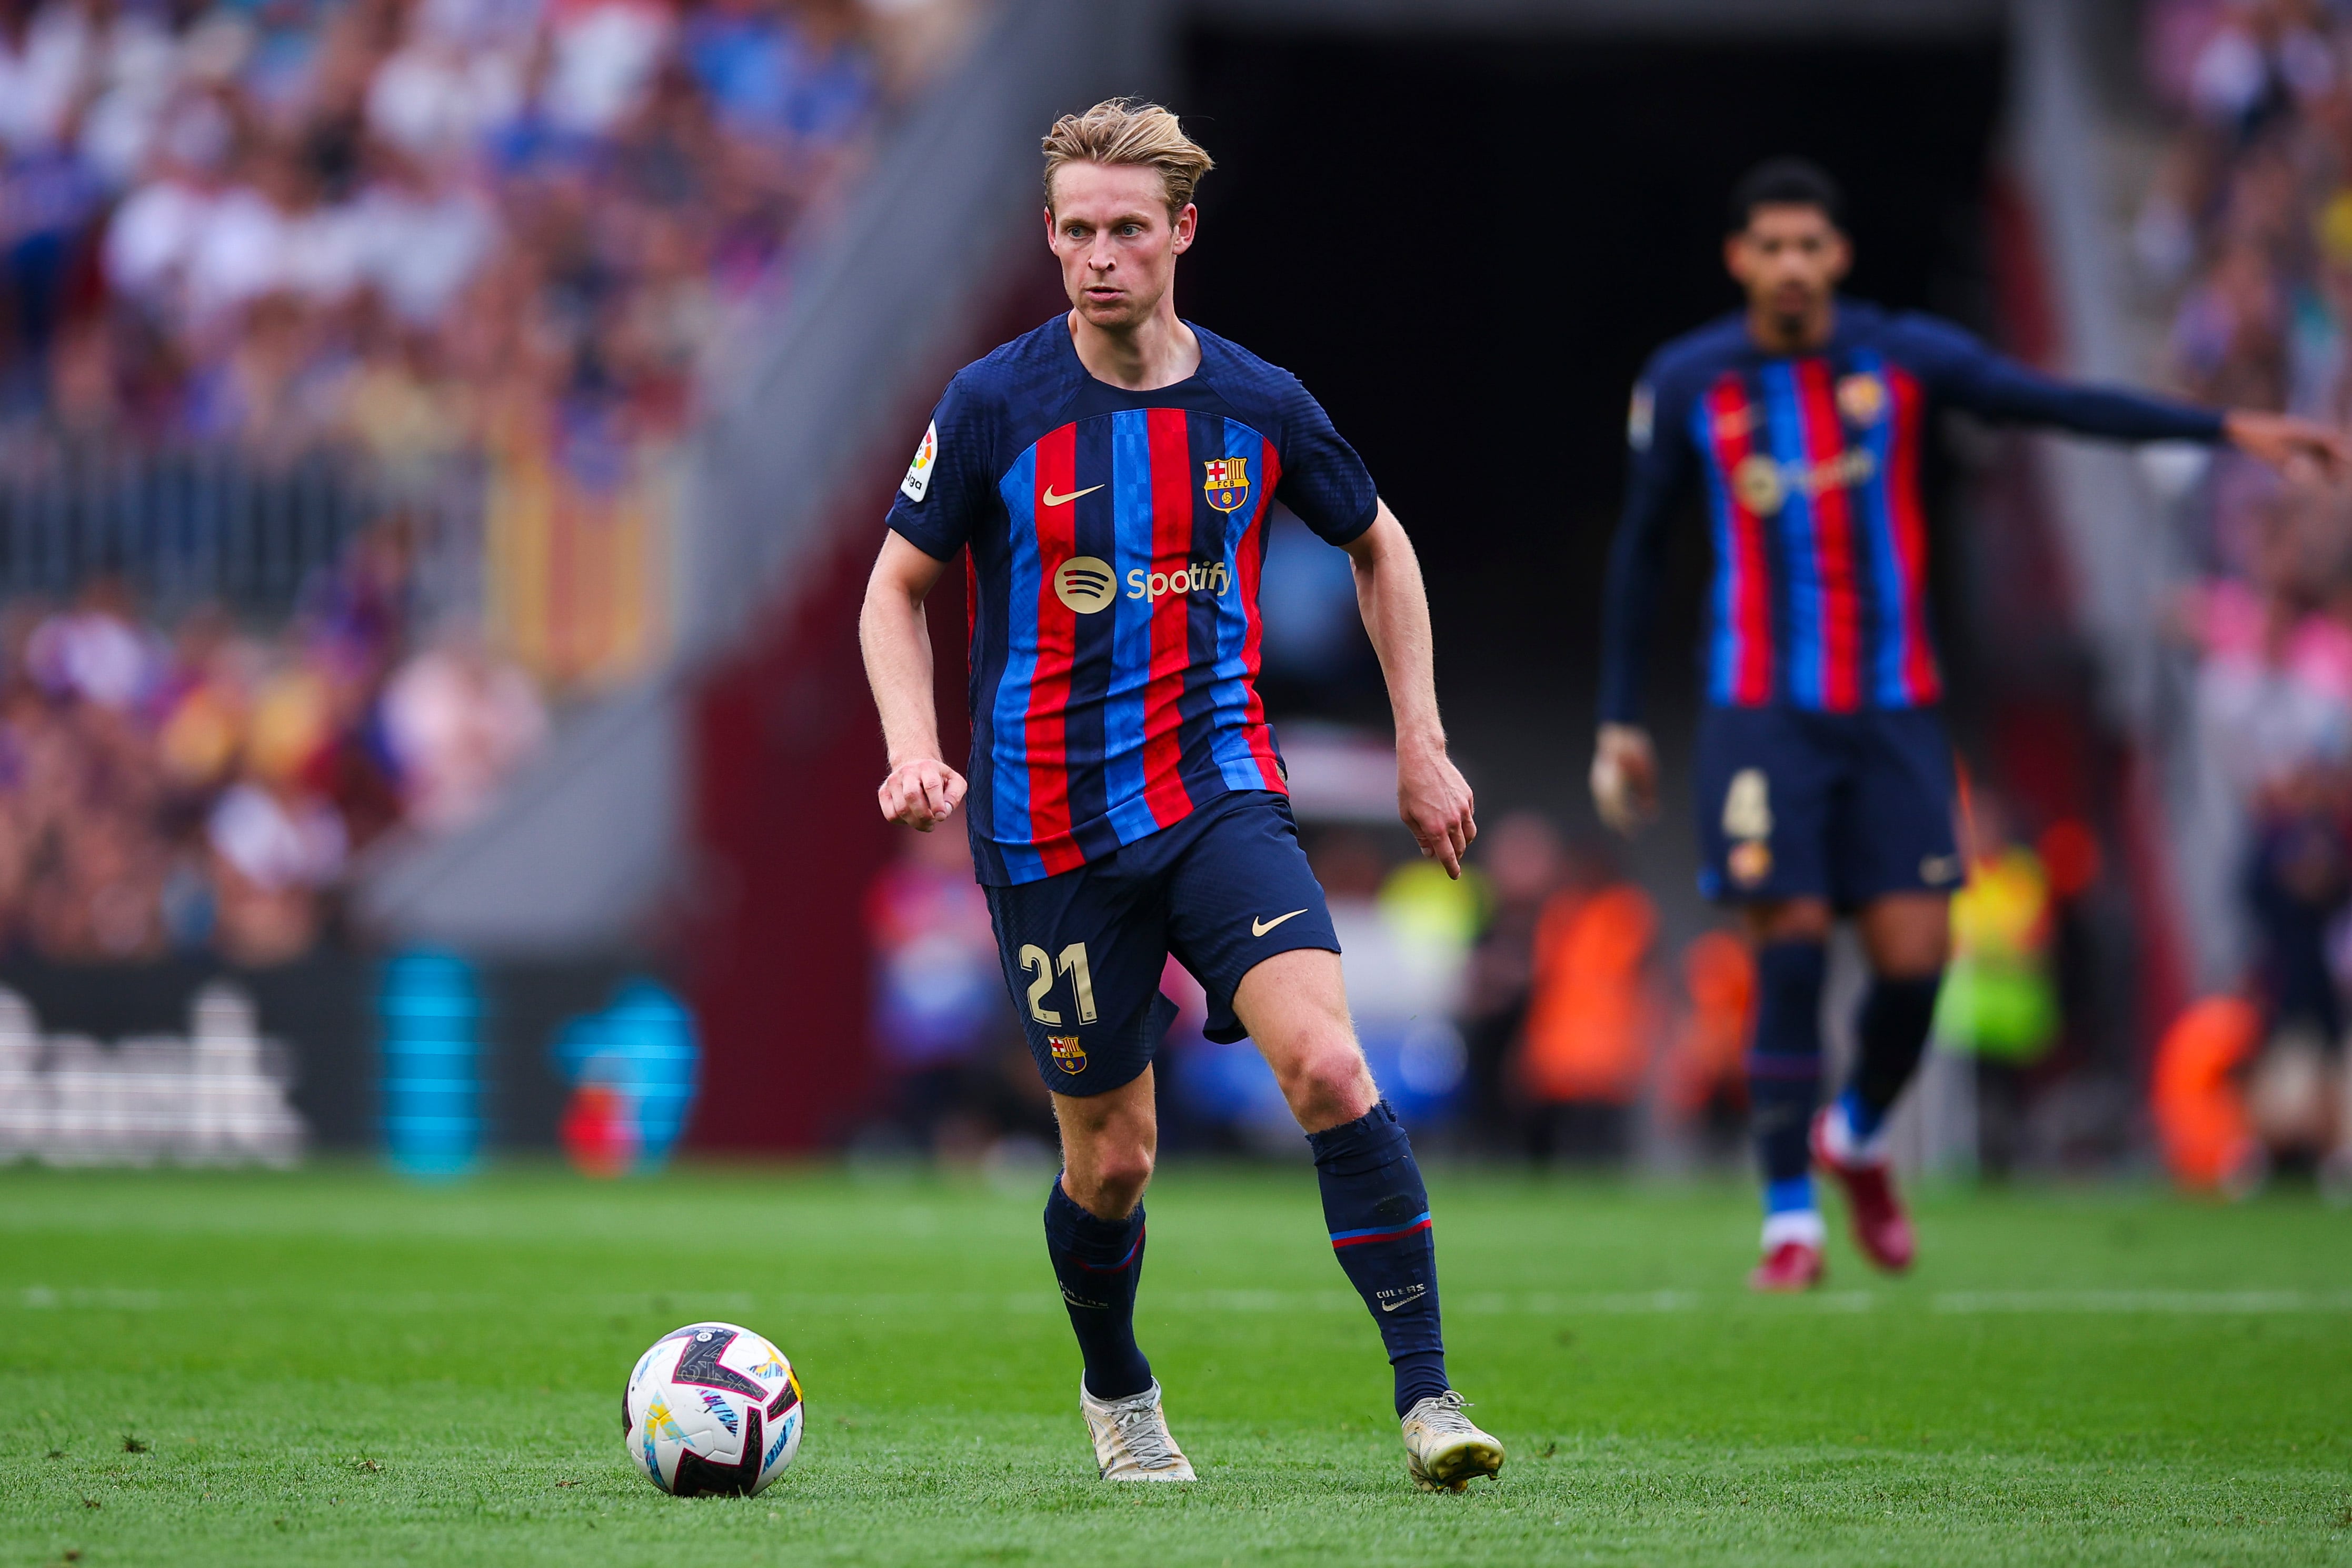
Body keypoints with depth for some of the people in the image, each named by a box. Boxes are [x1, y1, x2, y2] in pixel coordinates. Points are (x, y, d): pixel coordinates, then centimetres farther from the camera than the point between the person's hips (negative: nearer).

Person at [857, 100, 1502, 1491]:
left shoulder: (1258, 406, 0)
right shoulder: (995, 407, -6)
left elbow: (1380, 547, 17)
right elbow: (898, 589, 5)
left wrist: (1423, 742, 13)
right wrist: (915, 749, -11)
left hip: (1220, 790, 1)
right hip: (1048, 827, -1)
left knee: (1325, 1060, -22)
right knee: (1112, 1157, 6)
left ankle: (1428, 1396, -19)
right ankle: (1118, 1393, 36)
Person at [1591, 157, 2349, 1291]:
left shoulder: (1906, 359, 0)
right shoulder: (1687, 386, 0)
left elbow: (2065, 405, -4)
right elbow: (1638, 550, 10)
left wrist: (2230, 428, -13)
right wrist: (1619, 718, 9)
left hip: (1893, 714, 1)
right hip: (1763, 715, -1)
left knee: (1913, 962, -5)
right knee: (1792, 954, -11)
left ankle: (1857, 1136, 25)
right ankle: (1790, 1222, -3)